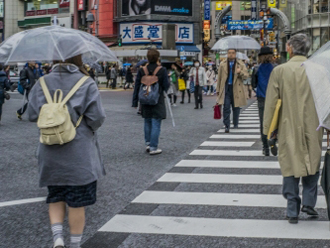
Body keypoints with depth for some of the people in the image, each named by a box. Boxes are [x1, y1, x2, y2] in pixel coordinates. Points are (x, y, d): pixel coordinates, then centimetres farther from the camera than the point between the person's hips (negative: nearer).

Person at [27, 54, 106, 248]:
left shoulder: (42, 83, 0)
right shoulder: (87, 84, -9)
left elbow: (33, 114, -2)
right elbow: (97, 117, -14)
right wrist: (89, 129, 6)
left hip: (50, 154, 3)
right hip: (79, 153, -3)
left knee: (56, 198, 16)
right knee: (78, 202, 8)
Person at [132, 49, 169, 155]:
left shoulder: (141, 70, -1)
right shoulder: (162, 70, -10)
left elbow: (137, 86, 1)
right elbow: (166, 86, -7)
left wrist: (135, 101, 7)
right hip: (158, 102, -3)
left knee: (147, 123, 18)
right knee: (156, 124, 0)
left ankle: (148, 143, 22)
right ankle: (153, 147, 0)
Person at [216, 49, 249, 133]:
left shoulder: (240, 64, 6)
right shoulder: (223, 64, 9)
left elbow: (246, 76, -1)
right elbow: (219, 78, 11)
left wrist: (240, 72, -23)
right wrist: (218, 90, 8)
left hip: (236, 89, 0)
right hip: (226, 88, 0)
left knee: (236, 107, 9)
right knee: (226, 107, -9)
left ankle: (236, 124, 26)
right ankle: (227, 126, -8)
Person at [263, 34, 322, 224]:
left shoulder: (280, 71, -6)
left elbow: (271, 102, -4)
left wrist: (267, 128, 4)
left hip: (289, 128, 0)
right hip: (313, 128, 0)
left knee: (290, 166, 7)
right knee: (312, 164, 17)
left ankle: (293, 210, 9)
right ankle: (309, 202, 10)